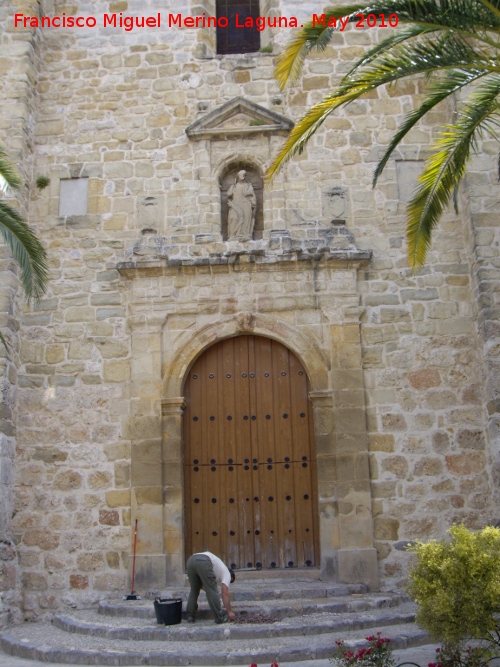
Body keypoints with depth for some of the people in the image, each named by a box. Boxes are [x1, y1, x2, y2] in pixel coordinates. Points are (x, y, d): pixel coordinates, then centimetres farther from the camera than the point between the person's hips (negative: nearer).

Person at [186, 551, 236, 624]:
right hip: (203, 562, -7)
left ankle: (190, 616, 23)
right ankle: (219, 617, 10)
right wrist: (230, 612, 16)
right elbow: (225, 594, 13)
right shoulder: (227, 574, 23)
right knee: (212, 591, 6)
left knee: (194, 590, 23)